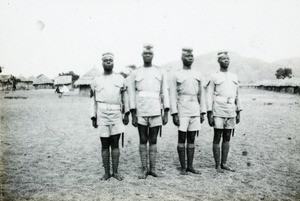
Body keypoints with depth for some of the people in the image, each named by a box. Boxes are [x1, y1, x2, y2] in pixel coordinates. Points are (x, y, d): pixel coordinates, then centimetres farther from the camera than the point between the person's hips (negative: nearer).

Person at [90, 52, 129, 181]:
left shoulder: (120, 78, 12)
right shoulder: (96, 81, 12)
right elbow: (93, 101, 12)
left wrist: (126, 114, 6)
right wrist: (93, 117, 8)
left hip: (116, 113, 0)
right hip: (102, 114, 0)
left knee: (115, 144, 3)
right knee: (104, 145, 4)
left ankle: (115, 172, 13)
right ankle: (106, 172, 14)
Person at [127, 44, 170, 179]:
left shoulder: (160, 72, 10)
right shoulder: (135, 73, 7)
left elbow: (165, 93, 7)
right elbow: (131, 95, 3)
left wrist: (166, 114, 0)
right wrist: (133, 115, -3)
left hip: (156, 111, 1)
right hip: (141, 111, 0)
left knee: (153, 140, 7)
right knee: (143, 140, 6)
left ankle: (152, 169, 17)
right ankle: (144, 169, 15)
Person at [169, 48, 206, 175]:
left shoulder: (198, 75, 13)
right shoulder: (176, 75, 1)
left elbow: (201, 94, 14)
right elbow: (173, 95, -4)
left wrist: (202, 112, 8)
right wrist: (174, 114, -11)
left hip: (195, 110, 4)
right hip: (182, 111, -4)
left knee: (192, 139, 8)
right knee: (182, 139, 1)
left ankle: (190, 166, 17)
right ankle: (183, 167, 10)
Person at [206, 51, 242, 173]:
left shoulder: (234, 77, 15)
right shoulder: (214, 77, 1)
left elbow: (237, 95, 17)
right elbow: (209, 96, -3)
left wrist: (238, 112, 12)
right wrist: (209, 114, -9)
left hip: (231, 112, 5)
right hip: (218, 112, -5)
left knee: (227, 138, 9)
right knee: (217, 138, 0)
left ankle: (224, 163, 18)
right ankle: (217, 165, 9)